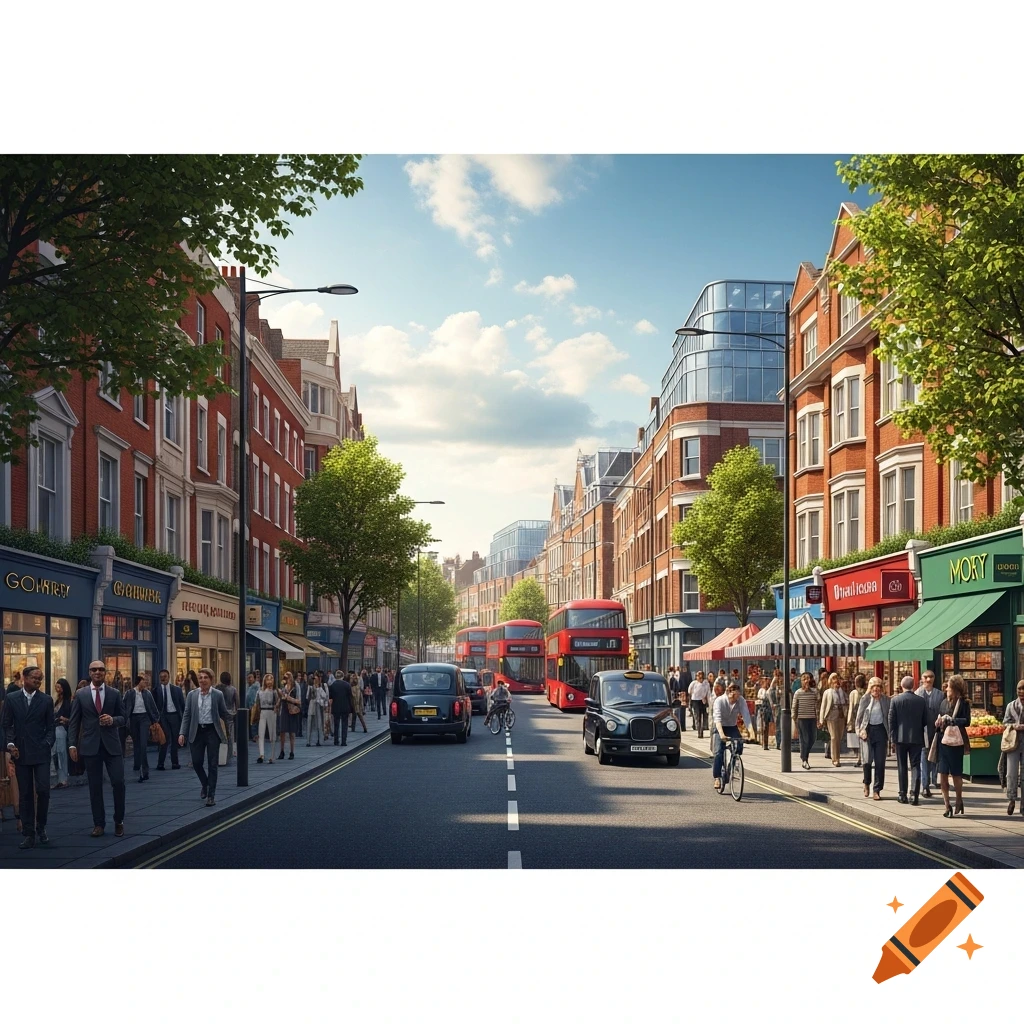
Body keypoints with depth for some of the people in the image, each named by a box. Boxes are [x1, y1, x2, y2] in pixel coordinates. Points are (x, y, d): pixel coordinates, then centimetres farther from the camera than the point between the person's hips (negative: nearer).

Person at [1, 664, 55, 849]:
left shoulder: (46, 700, 3)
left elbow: (50, 727, 5)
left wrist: (47, 744, -9)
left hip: (41, 752, -1)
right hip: (21, 753, 1)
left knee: (43, 790, -8)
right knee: (25, 794, 4)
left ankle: (41, 827, 13)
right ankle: (28, 834, 8)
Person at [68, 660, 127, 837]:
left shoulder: (114, 693, 5)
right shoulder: (81, 694, 4)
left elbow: (124, 718, 6)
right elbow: (74, 722, 4)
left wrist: (112, 720, -16)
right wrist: (72, 744, -4)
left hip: (112, 744, 0)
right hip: (90, 746, 0)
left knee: (118, 782, -6)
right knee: (95, 786, 4)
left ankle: (119, 821, 10)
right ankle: (99, 824, 13)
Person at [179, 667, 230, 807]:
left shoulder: (218, 695, -4)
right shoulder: (192, 695, 1)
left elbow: (224, 714, 6)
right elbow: (186, 715, 1)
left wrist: (223, 731, 12)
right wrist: (182, 733, -7)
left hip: (212, 731, -2)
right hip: (196, 731, 2)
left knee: (212, 764, -1)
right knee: (196, 762, 4)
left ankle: (211, 795, 6)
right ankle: (205, 785, 33)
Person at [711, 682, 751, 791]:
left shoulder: (741, 702, -16)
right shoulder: (719, 701, -25)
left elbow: (746, 717, -25)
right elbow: (717, 719, -35)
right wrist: (721, 734, -50)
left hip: (732, 727, 3)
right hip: (720, 727, -3)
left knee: (739, 745, -22)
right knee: (720, 750, -20)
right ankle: (717, 777, -14)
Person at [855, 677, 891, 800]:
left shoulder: (885, 700, 5)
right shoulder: (865, 699, 3)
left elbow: (889, 717, 6)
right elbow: (859, 717, 7)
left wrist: (889, 733, -1)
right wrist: (859, 731, 0)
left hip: (881, 730, 1)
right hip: (867, 730, -1)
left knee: (880, 762, -2)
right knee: (867, 759, -3)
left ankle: (876, 790, 5)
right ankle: (867, 783, 24)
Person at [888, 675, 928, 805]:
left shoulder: (895, 700, -7)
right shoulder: (922, 701, -3)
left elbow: (891, 720, -4)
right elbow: (925, 721, 3)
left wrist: (893, 736, 6)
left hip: (901, 738, -1)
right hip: (917, 738, 1)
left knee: (902, 767, 9)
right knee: (915, 766, 3)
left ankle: (903, 795, 11)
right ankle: (914, 794, -5)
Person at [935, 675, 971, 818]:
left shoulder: (964, 703, -5)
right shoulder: (944, 703, 12)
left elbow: (967, 721, -14)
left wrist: (950, 720, -16)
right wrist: (939, 722, -3)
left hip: (956, 743, -5)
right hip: (943, 741, 5)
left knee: (956, 774, 5)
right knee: (942, 774, 0)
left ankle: (959, 801, 24)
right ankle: (947, 805, 6)